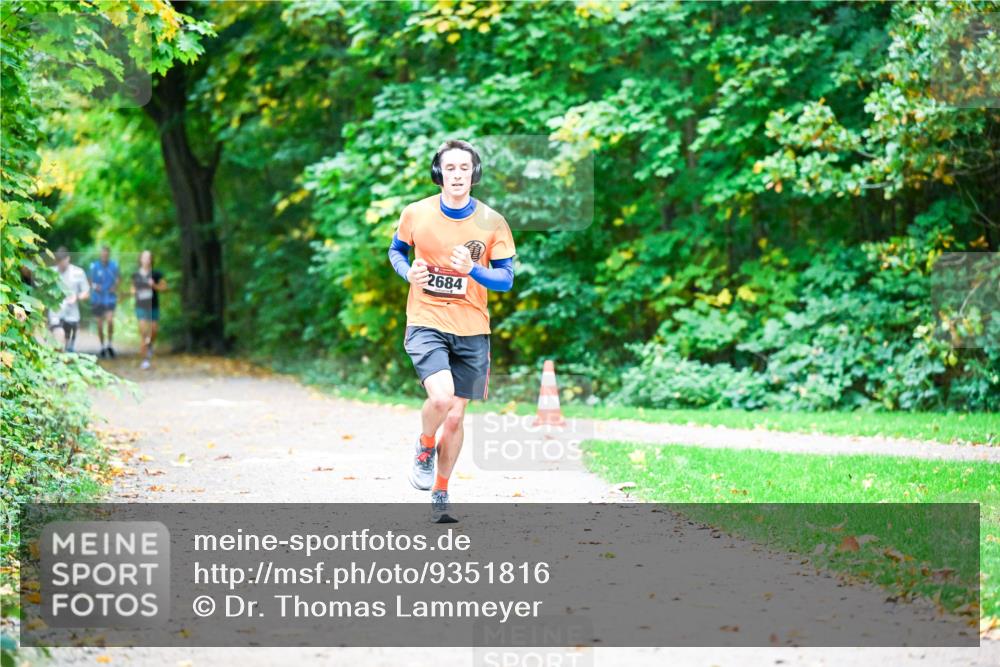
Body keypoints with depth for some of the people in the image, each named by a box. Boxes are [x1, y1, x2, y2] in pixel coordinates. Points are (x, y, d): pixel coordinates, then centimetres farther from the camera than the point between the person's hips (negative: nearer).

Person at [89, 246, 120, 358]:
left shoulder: (114, 265, 0)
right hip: (97, 299, 0)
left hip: (110, 298, 0)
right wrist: (94, 286, -16)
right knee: (100, 325, 4)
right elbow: (90, 281, 5)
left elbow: (118, 278, 15)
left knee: (110, 321, -19)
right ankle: (102, 347, 24)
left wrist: (115, 286, -3)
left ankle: (109, 344, 0)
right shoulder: (94, 266, -4)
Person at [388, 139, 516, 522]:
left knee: (456, 417, 7)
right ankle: (424, 448, 8)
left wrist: (472, 270, -20)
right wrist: (408, 272, -7)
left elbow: (506, 279, -1)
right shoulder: (416, 214, -3)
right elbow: (396, 250, 15)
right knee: (441, 398, -25)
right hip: (425, 323, -2)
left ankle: (440, 495, 25)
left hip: (471, 331, 2)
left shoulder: (492, 222, -3)